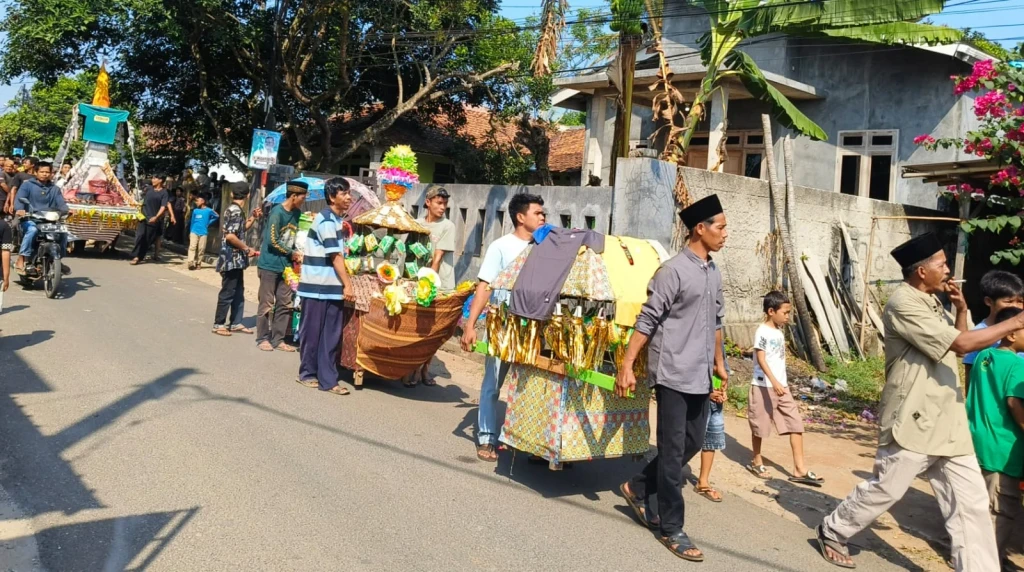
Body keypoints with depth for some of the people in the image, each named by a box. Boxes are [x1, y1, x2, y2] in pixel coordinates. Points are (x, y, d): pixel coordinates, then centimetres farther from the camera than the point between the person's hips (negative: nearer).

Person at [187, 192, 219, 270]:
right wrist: (190, 232, 13)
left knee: (201, 249, 2)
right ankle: (191, 263, -19)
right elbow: (192, 222, 13)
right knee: (192, 247, -12)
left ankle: (198, 264, 12)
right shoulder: (195, 211, 7)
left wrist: (209, 223, 4)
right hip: (194, 232, 1)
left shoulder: (209, 210, -2)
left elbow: (217, 216, 13)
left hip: (203, 233, -1)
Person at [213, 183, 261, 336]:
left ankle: (236, 323, 20)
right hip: (232, 259, -10)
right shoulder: (235, 210, -17)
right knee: (227, 293, -2)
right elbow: (230, 236, -25)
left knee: (238, 292, 14)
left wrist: (253, 218, 13)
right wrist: (247, 249, -15)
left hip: (236, 259, 10)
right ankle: (219, 324, 7)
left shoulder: (235, 210, 12)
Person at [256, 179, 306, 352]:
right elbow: (273, 241, -17)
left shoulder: (296, 213, 7)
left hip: (285, 265, 7)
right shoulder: (277, 213, -15)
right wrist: (292, 253, -8)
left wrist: (296, 253, -2)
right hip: (270, 265, -7)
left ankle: (278, 339, 15)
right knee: (267, 304, 2)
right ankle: (263, 338, 12)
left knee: (285, 304, 7)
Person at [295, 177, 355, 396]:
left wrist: (344, 284, 14)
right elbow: (335, 256, -16)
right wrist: (347, 284, -16)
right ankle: (307, 373, 19)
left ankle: (328, 379, 9)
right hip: (318, 286, -8)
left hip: (332, 286, 8)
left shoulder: (337, 219, 13)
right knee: (312, 332, 5)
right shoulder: (326, 220, -13)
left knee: (332, 334, 6)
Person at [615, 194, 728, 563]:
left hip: (700, 376, 8)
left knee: (693, 443, 15)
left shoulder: (714, 272, 11)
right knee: (673, 452, 0)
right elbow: (646, 321, -14)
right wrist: (626, 366, -16)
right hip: (673, 374, -8)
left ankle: (638, 488, 31)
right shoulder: (673, 271, -13)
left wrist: (719, 363, 23)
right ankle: (671, 529, 11)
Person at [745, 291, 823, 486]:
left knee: (796, 423, 1)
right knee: (759, 426, 6)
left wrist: (782, 383, 17)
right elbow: (761, 359, -21)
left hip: (782, 386, 8)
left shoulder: (779, 332, 11)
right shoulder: (762, 332, -14)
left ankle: (799, 469, 2)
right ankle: (757, 462, 25)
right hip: (763, 386, -8)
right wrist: (774, 382, -30)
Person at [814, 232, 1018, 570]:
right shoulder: (904, 304, -17)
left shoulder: (931, 303, 14)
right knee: (884, 490, 5)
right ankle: (832, 532, 25)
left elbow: (956, 345, 20)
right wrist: (1015, 322, -18)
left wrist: (961, 309, 6)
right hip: (913, 422, -8)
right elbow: (961, 344, -23)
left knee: (971, 503, 5)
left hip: (948, 422, 8)